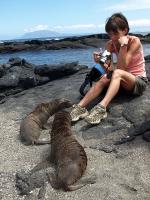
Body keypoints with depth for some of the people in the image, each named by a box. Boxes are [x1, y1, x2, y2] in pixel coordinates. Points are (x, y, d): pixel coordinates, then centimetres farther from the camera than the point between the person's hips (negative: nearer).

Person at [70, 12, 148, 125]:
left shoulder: (134, 41, -15)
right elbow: (109, 70, -9)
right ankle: (81, 107, -36)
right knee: (105, 78, -27)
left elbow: (120, 68, -23)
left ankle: (101, 108, -50)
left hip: (139, 82, -4)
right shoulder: (110, 45, -2)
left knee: (117, 73, -34)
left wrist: (123, 45, -30)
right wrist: (101, 62, -28)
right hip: (122, 81, 4)